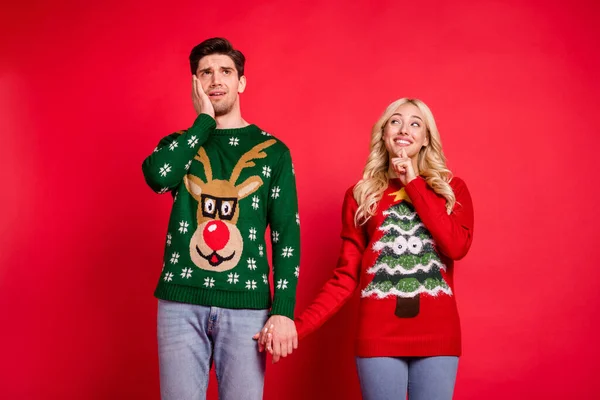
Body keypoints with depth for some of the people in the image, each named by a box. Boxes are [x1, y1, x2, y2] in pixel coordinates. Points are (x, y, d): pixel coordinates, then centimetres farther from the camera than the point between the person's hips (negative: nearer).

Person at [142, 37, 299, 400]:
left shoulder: (272, 151, 7)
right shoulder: (179, 144, 12)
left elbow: (287, 234, 2)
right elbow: (158, 176, -13)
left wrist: (284, 311, -8)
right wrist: (205, 120, -4)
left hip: (246, 305, -1)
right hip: (181, 302, 1)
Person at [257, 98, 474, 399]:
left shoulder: (452, 189, 8)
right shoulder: (360, 195, 7)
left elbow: (457, 247, -10)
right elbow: (345, 276, 3)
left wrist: (414, 185, -4)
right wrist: (298, 326, -10)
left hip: (437, 335, 1)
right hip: (378, 335, 0)